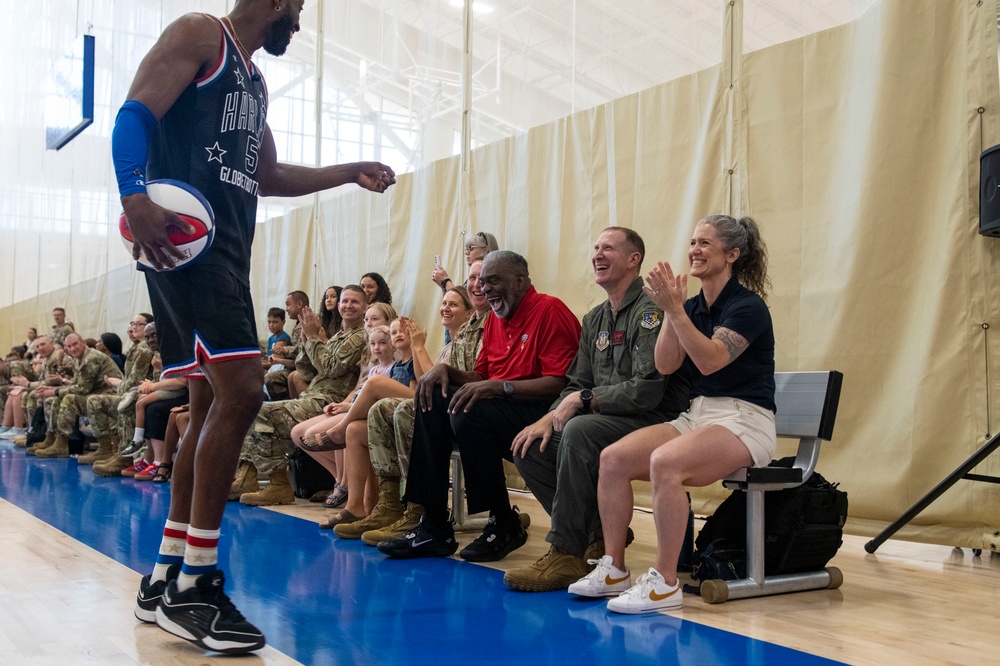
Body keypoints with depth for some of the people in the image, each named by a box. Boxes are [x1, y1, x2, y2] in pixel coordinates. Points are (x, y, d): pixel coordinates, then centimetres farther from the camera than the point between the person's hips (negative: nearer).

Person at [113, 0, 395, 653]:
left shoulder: (255, 82, 27)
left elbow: (269, 176, 35)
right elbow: (135, 115, -12)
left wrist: (351, 173, 35)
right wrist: (135, 198, -29)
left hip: (228, 249, 10)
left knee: (214, 404, 8)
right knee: (241, 391, -18)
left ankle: (165, 579, 17)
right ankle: (194, 586, -12)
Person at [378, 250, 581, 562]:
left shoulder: (550, 310, -10)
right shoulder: (495, 320, 17)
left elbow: (560, 383, -19)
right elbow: (480, 378, 18)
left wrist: (498, 387, -25)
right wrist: (445, 370, -2)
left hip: (542, 413, -9)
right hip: (503, 408, 9)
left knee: (469, 415, -30)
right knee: (433, 401, -8)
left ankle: (505, 526, -12)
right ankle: (434, 528, -11)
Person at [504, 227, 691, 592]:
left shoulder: (649, 311, -11)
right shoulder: (595, 319, 17)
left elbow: (647, 390, -21)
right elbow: (577, 385, 18)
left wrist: (583, 400, -15)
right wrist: (551, 417, -1)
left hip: (651, 422, -9)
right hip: (603, 420, 9)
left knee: (580, 431, -34)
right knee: (529, 448, -5)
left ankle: (565, 555, -26)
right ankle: (597, 532, -5)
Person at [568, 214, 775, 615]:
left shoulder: (747, 306, -9)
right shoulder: (694, 306, 13)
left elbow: (711, 361, -23)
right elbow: (666, 365, 3)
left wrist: (675, 311, -26)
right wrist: (670, 310, -7)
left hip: (744, 420, -7)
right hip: (697, 416, 8)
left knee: (665, 462, -35)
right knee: (613, 457, -13)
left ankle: (665, 583, -24)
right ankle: (613, 568, -4)